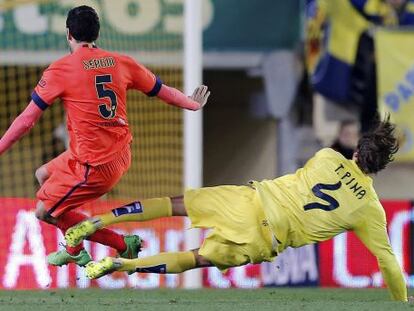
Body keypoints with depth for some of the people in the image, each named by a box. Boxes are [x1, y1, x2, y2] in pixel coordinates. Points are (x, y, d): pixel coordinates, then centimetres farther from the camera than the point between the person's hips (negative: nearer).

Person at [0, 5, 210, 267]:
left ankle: (123, 245, 9)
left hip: (96, 166, -8)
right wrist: (194, 104, 36)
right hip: (121, 154, 8)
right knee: (44, 175, 24)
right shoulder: (120, 62, 3)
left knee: (46, 211, 8)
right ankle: (74, 250, 34)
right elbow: (163, 91, 16)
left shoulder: (61, 70, -12)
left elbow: (26, 120, -10)